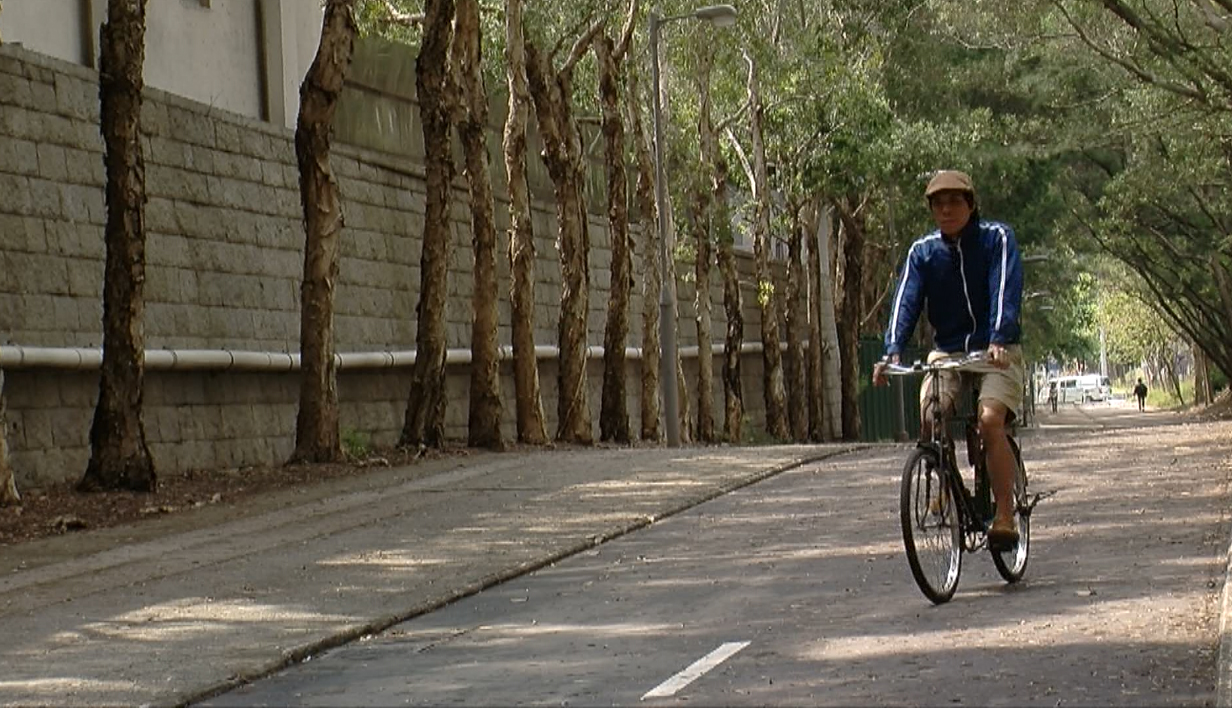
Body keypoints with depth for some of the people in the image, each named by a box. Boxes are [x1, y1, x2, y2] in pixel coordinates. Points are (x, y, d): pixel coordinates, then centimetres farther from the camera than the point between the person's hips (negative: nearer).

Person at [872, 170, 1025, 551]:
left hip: (996, 351, -3)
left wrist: (998, 340, -35)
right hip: (947, 351, 3)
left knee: (990, 420, -25)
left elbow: (1005, 291, -18)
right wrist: (892, 352, -25)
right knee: (929, 416, -22)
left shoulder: (997, 238, -6)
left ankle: (1005, 517, -19)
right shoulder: (922, 251, 3)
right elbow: (906, 301, -8)